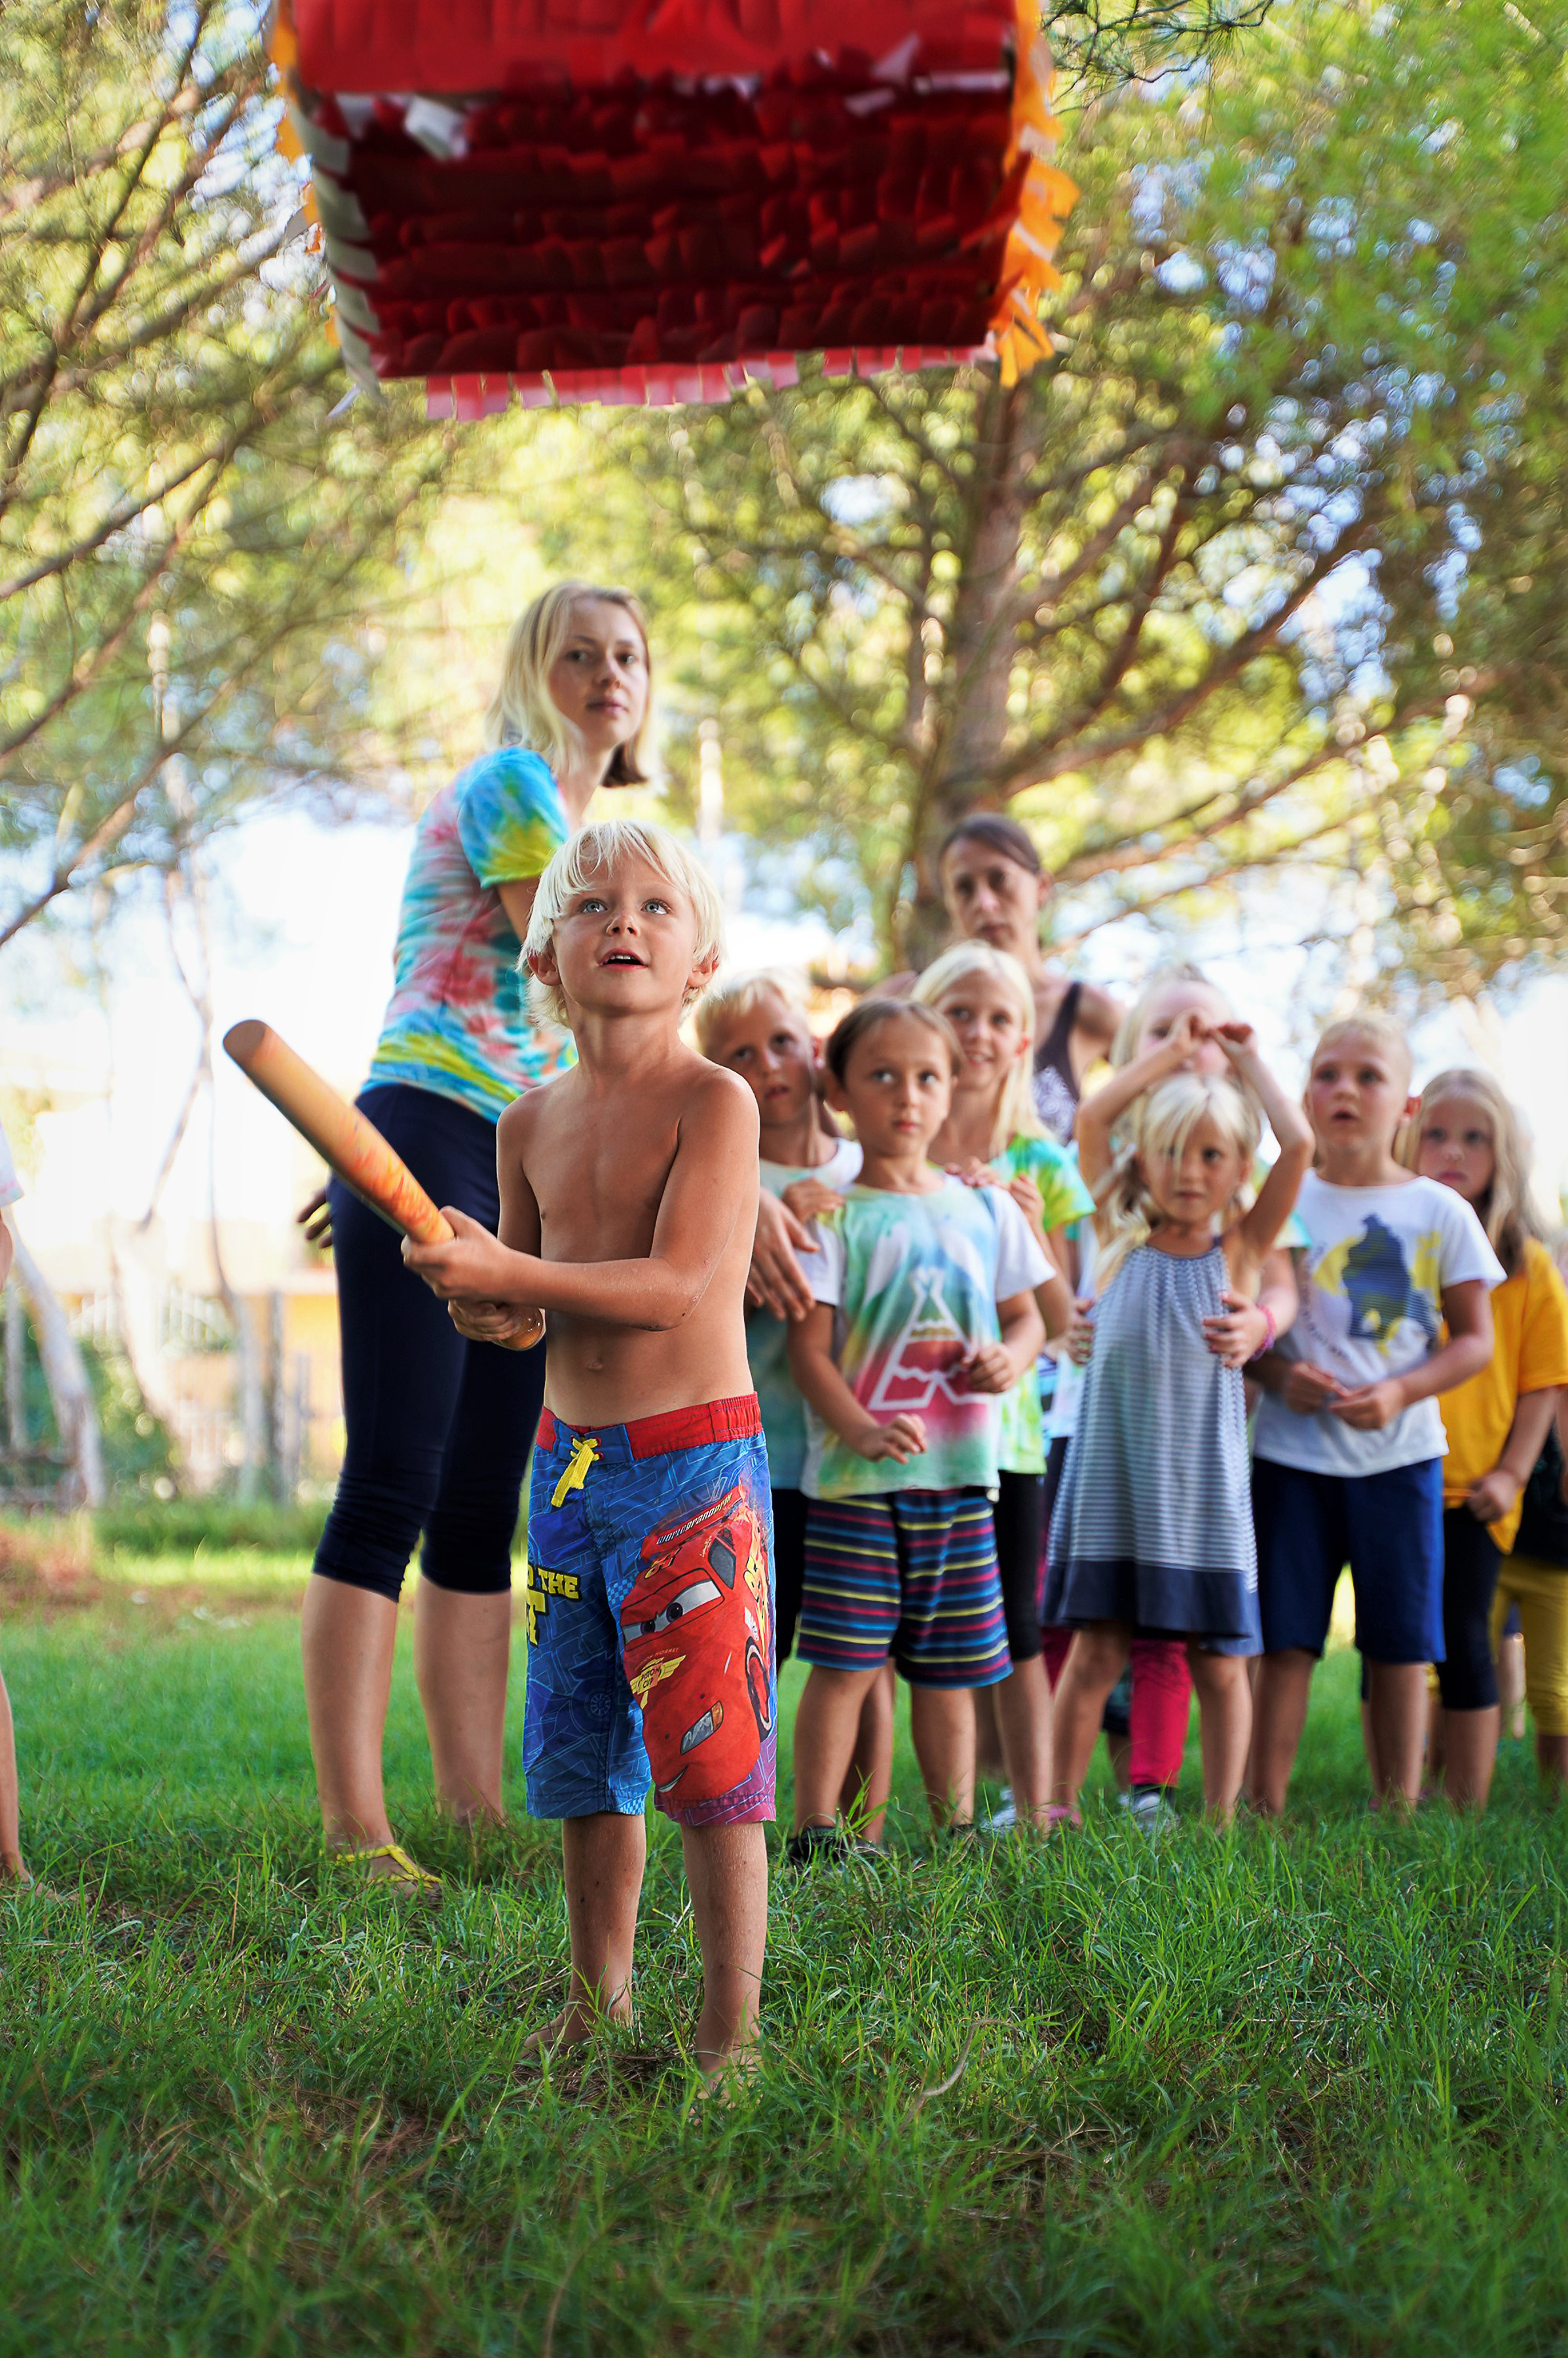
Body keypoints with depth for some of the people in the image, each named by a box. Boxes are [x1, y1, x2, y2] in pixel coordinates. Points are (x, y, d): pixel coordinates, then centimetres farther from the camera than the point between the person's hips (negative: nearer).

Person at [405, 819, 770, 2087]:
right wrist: (483, 1307, -4)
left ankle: (732, 2029, 6)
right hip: (569, 1458, 6)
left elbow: (678, 1285, -21)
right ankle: (600, 1995, 29)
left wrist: (507, 1272, -26)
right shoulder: (530, 1122, 9)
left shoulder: (715, 1100, -10)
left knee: (709, 1751, -4)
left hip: (693, 1460, -6)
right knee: (576, 1751, 14)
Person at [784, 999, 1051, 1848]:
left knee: (948, 1669, 12)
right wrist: (859, 1430, -24)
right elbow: (807, 1342, -9)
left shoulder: (985, 1210, 11)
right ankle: (812, 1832, 2)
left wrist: (1012, 1357, -6)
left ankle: (956, 1833, 21)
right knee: (845, 1663, -5)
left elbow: (1027, 1315, 18)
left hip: (961, 1472, 4)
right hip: (856, 1476, -4)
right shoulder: (832, 1213, -3)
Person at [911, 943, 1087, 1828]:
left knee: (1015, 1635, 5)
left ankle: (1033, 1811, 13)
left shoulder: (1040, 1165, 7)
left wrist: (1032, 1233, -9)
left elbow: (1059, 1322, 8)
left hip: (1002, 1419, 1)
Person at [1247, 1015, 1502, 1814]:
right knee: (1282, 1635, 1)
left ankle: (1399, 1812, 15)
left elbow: (1475, 1338, 1)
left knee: (1400, 1639, 5)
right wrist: (1276, 1372, -13)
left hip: (1399, 1452, 0)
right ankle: (1263, 1808, 7)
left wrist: (1400, 1392, -14)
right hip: (1291, 1453, 0)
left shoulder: (1439, 1212, 1)